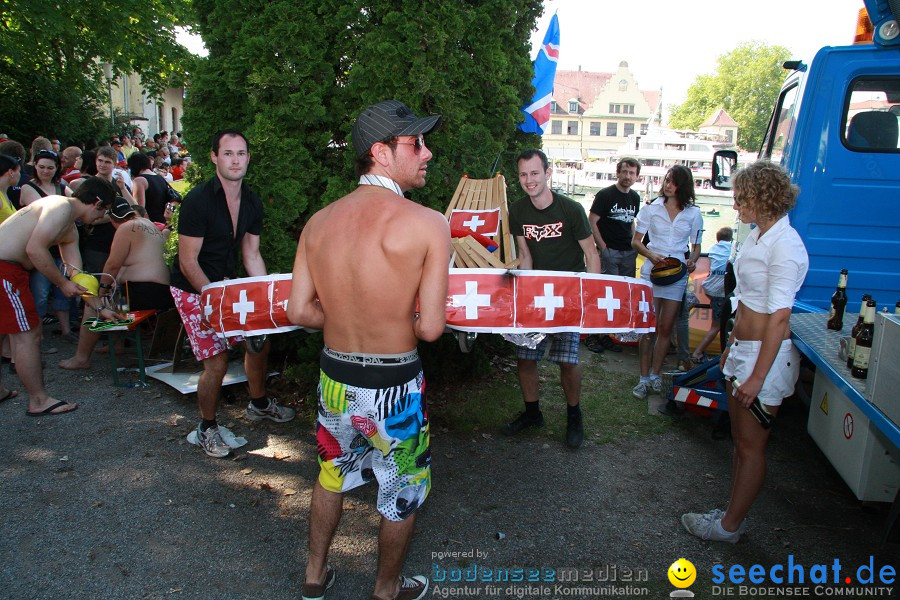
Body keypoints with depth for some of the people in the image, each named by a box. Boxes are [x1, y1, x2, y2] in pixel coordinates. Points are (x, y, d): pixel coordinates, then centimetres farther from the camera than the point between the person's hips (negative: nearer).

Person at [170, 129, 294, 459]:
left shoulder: (252, 203, 0)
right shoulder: (198, 200, -21)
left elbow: (251, 254, 6)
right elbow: (188, 262, -20)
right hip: (193, 291, -6)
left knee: (260, 339, 8)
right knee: (217, 361, -10)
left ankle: (259, 404, 34)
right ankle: (207, 428, 15)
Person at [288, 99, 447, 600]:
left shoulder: (319, 222, -3)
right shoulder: (428, 223, -19)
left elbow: (300, 311, -3)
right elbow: (430, 328, -20)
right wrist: (400, 322, 1)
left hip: (334, 377, 5)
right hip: (394, 385, -5)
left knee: (332, 474, 29)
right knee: (403, 492, 21)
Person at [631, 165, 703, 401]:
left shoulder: (693, 214, 5)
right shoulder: (651, 208, 3)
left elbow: (696, 246, 12)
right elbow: (636, 241, 3)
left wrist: (692, 260, -9)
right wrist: (650, 254, -16)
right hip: (652, 271, -1)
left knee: (665, 328, 6)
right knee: (649, 326, -3)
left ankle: (655, 374, 19)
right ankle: (644, 378, 6)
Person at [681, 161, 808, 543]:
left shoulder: (785, 246, -20)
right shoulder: (758, 235, 8)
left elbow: (778, 318, -22)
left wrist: (757, 376, -21)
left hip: (766, 354, -9)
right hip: (744, 348, 9)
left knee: (751, 446, 5)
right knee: (740, 439, 18)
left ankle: (730, 526, 19)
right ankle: (734, 511, 31)